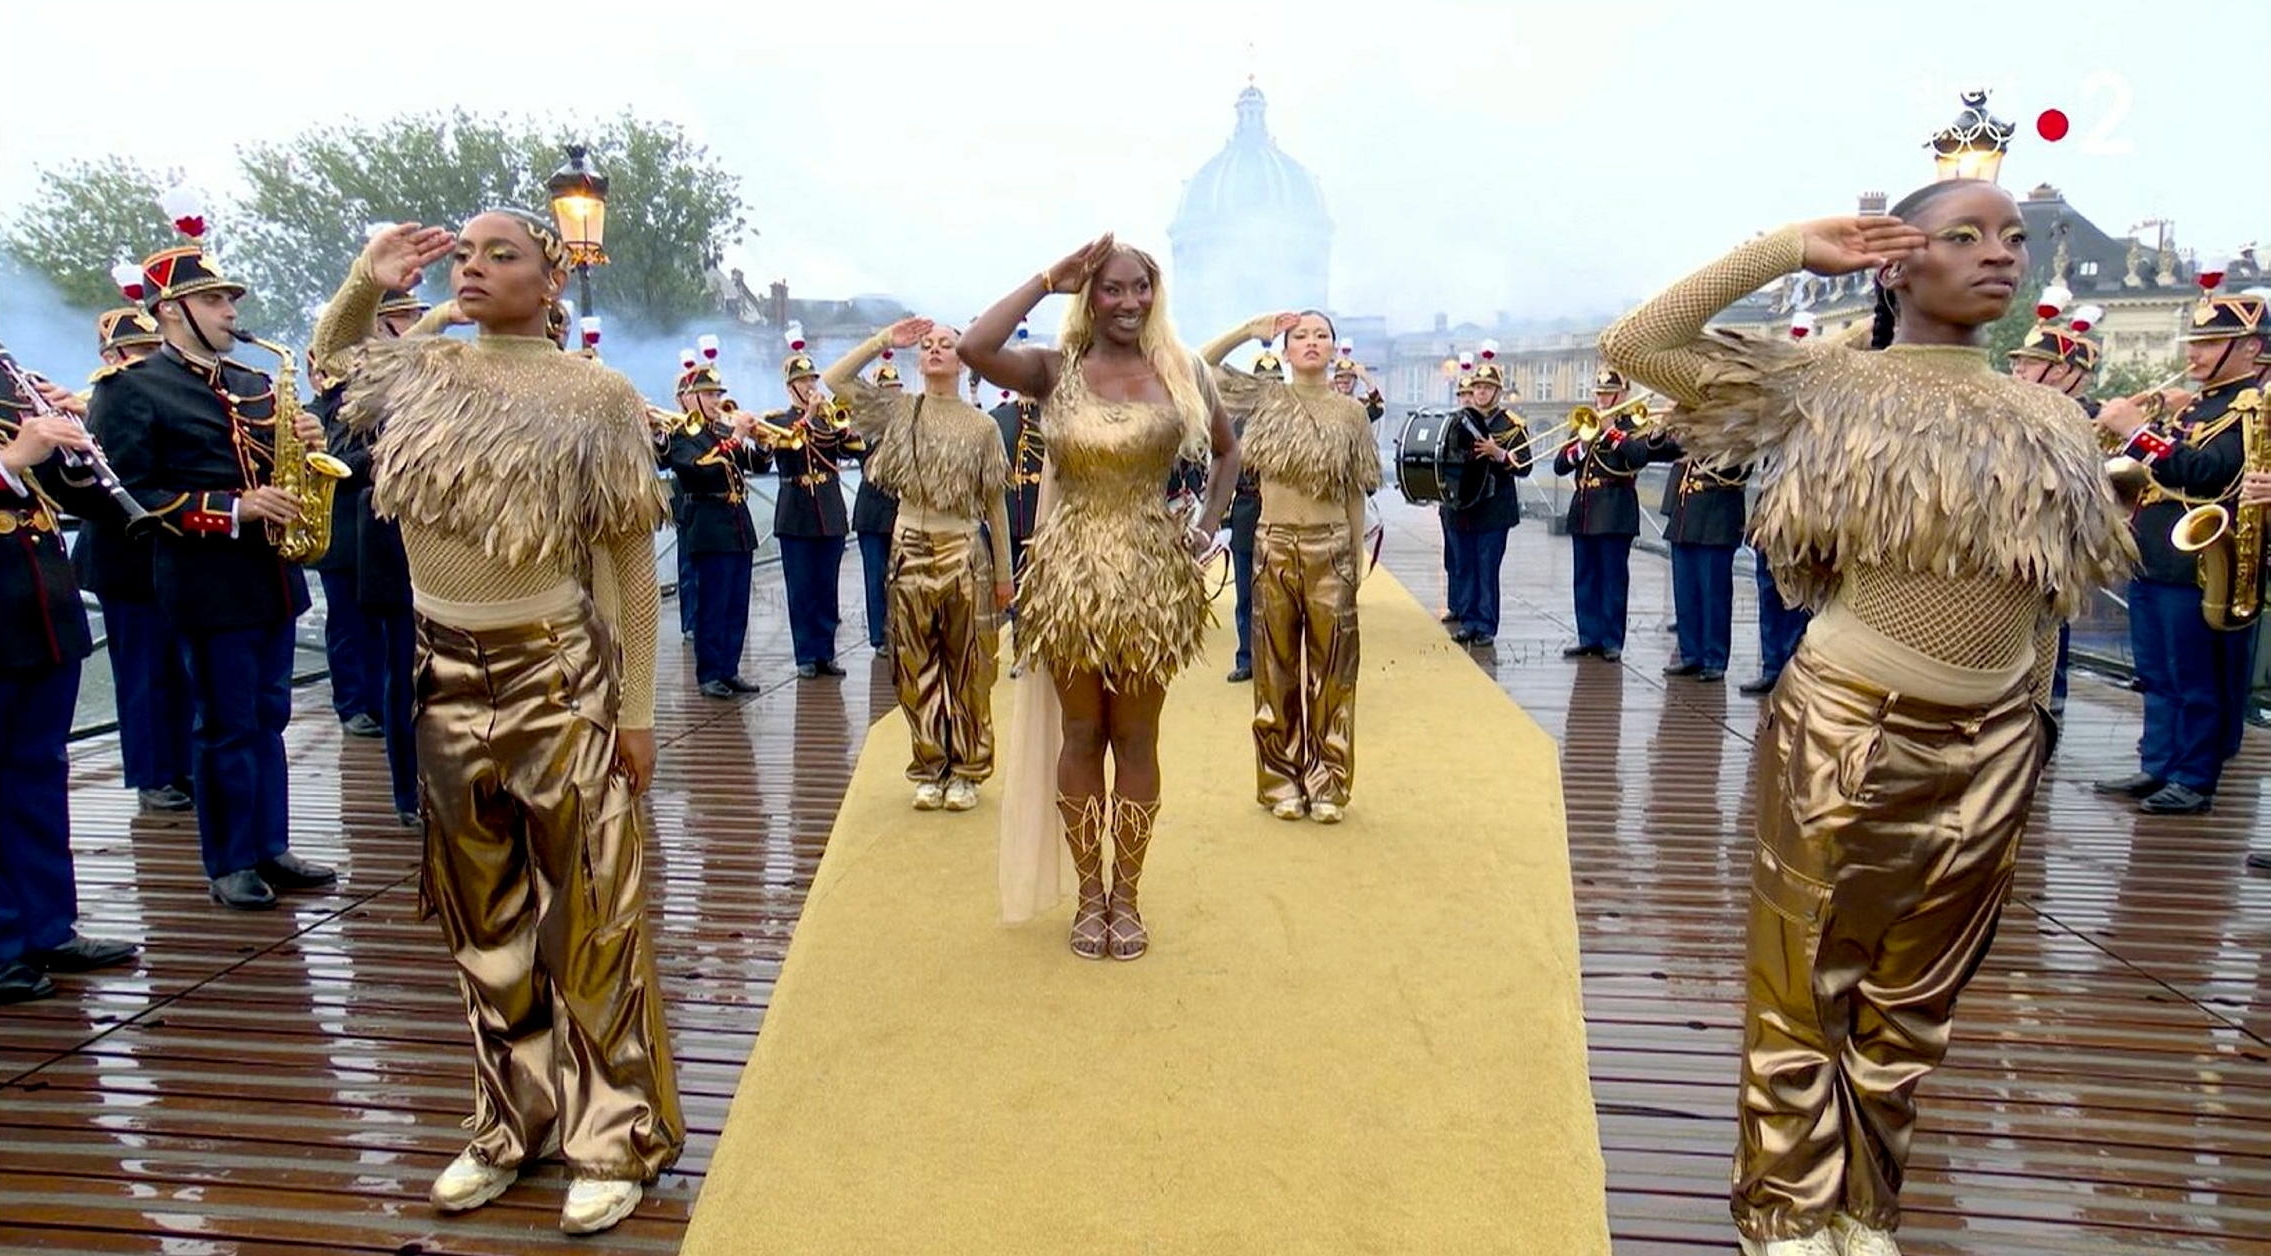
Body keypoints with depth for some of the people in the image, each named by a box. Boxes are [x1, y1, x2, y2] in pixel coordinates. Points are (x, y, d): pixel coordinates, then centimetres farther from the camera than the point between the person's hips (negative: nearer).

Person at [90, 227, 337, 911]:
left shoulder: (254, 383, 15)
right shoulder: (130, 390, -6)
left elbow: (279, 469, 21)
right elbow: (131, 494, -13)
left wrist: (306, 444, -2)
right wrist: (234, 510, -20)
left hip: (271, 574, 7)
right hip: (209, 583, -7)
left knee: (267, 719, 12)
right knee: (226, 727, 0)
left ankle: (271, 849, 21)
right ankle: (229, 865, 11)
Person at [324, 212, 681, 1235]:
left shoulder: (592, 398, -8)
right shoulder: (417, 372, 5)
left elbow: (631, 564, -7)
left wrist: (636, 707, -10)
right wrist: (367, 280, 7)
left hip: (558, 677, -5)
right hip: (449, 678, 5)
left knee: (586, 913, 3)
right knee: (484, 916, 14)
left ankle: (613, 1136, 18)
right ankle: (512, 1121, 31)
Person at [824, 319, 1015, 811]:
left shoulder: (981, 425, -1)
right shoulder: (898, 410, 5)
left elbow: (995, 504, 2)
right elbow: (834, 379, 0)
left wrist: (1003, 574, 2)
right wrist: (884, 340, -2)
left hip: (964, 553, -2)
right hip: (910, 549, 2)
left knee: (967, 667, 4)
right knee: (917, 666, 7)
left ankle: (967, 771, 16)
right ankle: (930, 769, 18)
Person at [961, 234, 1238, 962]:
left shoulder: (1181, 370, 4)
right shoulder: (1056, 370, 0)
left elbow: (1226, 449, 18)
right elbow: (973, 347, -18)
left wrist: (1210, 524, 5)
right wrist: (1048, 279, -10)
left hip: (1152, 576, 1)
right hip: (1071, 572, 0)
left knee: (1136, 739, 8)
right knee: (1082, 735, 8)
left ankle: (1126, 896, 20)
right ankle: (1089, 895, 21)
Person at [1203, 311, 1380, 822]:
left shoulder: (1351, 411, 3)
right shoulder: (1265, 397, 5)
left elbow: (1356, 494, 4)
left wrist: (1358, 558, 2)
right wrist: (1252, 330, -3)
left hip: (1330, 550, -1)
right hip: (1274, 547, 1)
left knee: (1330, 669, 3)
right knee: (1278, 667, 7)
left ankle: (1327, 783, 13)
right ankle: (1281, 781, 17)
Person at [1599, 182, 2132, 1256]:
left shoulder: (2048, 419, 8)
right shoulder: (1830, 383, -3)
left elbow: (2047, 594, 14)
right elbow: (1633, 346, -11)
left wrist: (2034, 740, 13)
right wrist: (1790, 249, -9)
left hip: (1993, 748, 4)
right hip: (1846, 733, -4)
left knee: (1910, 1004, 15)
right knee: (1807, 986, 6)